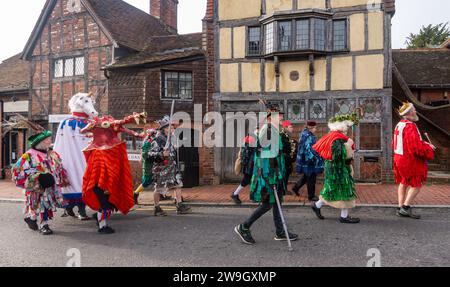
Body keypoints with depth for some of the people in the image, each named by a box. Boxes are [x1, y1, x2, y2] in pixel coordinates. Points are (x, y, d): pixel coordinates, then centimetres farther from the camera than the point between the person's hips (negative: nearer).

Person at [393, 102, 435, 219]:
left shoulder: (399, 125, 8)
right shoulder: (410, 126, -22)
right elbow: (417, 147, -27)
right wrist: (429, 147, -8)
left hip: (399, 159, 9)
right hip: (410, 161, -9)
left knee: (403, 183, 15)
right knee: (416, 185, 1)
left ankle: (401, 208, 20)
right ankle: (406, 208, 1)